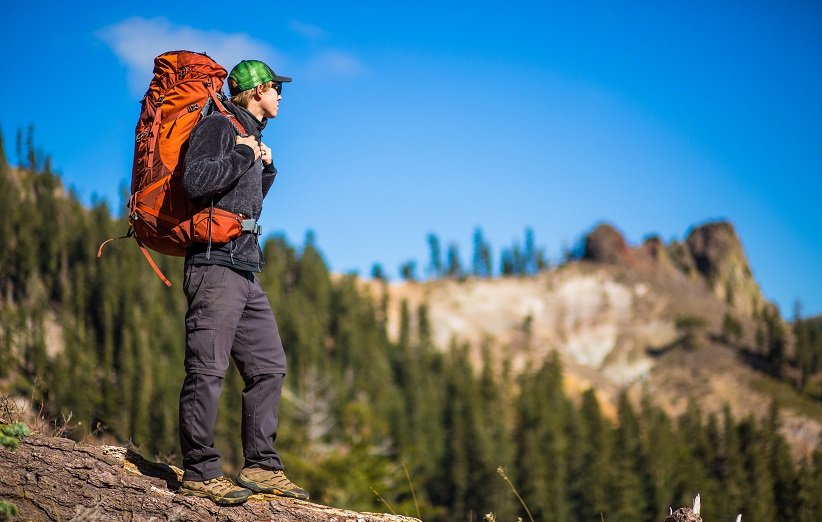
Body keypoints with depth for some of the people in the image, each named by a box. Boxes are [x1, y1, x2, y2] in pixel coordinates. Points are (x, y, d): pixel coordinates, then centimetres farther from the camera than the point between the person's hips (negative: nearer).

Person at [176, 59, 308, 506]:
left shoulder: (249, 135, 22)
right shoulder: (217, 126, -6)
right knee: (207, 369, -9)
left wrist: (266, 167, 17)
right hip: (215, 263, -10)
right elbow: (195, 181, -23)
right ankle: (199, 473, -7)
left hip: (244, 271, 10)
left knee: (268, 365, 8)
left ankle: (261, 467, 12)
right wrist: (244, 156, -12)